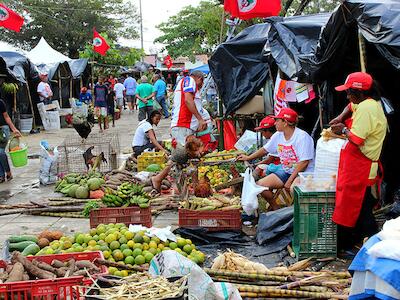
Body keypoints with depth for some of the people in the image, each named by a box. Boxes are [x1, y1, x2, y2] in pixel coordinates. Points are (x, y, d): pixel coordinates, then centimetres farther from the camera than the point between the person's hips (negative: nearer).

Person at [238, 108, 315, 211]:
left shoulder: (302, 137, -17)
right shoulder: (278, 136, 6)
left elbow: (304, 162, -21)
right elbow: (265, 149, 23)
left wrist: (289, 181, -22)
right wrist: (248, 158, 30)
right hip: (285, 170, 8)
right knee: (260, 184, -7)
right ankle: (276, 209, 11)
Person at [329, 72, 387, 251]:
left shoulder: (366, 108, -21)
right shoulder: (372, 103, 11)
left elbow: (356, 139, -26)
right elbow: (352, 106, 31)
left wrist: (343, 130, -7)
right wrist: (341, 118, 13)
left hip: (358, 168, -10)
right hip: (366, 166, 10)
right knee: (363, 207, 16)